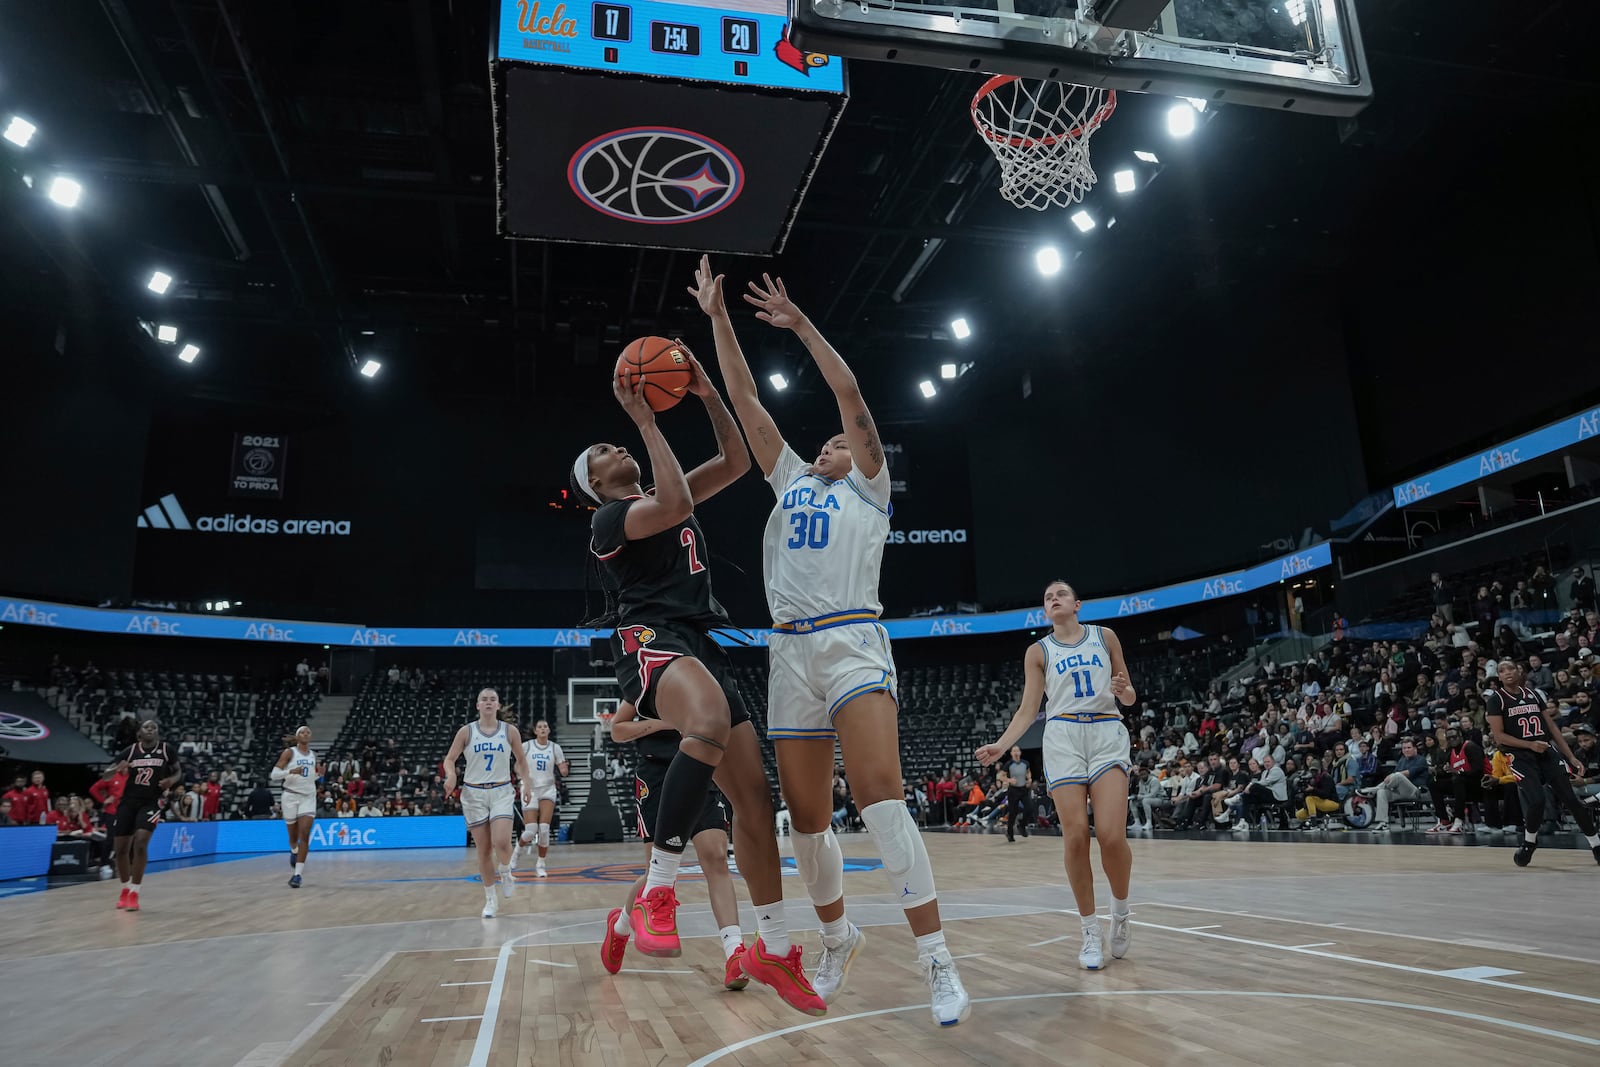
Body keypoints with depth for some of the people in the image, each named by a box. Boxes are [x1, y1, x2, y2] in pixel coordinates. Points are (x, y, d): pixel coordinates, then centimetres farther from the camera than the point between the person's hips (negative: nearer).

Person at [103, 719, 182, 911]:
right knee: (121, 848, 5)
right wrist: (117, 769, -19)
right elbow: (105, 775, 3)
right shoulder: (130, 750, -2)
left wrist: (172, 780, -13)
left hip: (151, 802, -3)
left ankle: (134, 893, -9)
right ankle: (125, 890, 28)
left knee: (140, 843, -19)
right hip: (128, 801, 3)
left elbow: (178, 771, 10)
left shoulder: (166, 750, -4)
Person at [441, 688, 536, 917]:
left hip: (501, 792, 0)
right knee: (483, 849, 3)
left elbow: (521, 760, 11)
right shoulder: (466, 731, -1)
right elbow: (449, 759, 3)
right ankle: (490, 900, 18)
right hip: (474, 794, 1)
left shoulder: (510, 731, 1)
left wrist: (526, 784, 1)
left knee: (501, 842, -20)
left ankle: (505, 874, 13)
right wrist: (451, 775, -18)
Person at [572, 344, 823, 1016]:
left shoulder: (665, 499, 27)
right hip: (650, 640, -7)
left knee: (754, 794, 1)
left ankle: (773, 950, 14)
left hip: (703, 645, 8)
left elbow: (737, 462, 21)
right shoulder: (608, 518, 4)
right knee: (712, 723, -42)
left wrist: (708, 396, 10)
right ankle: (657, 892, -31)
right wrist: (644, 418, -9)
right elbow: (675, 504, -16)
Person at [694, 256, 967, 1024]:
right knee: (806, 818, 6)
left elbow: (851, 397, 2)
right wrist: (718, 319, 20)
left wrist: (801, 324, 1)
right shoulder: (791, 482, 23)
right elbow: (745, 401, 21)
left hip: (853, 642, -5)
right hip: (790, 651, 5)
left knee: (878, 794, -20)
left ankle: (938, 962, -17)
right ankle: (838, 938, 28)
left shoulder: (869, 489, 13)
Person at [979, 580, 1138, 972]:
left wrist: (1125, 692, -8)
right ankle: (1090, 931, 6)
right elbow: (1028, 709, 8)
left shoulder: (1104, 637, 13)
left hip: (1107, 734, 0)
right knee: (1075, 836, -9)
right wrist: (1001, 745, -7)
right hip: (1063, 737, 0)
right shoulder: (1038, 651, 12)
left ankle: (1120, 911, 12)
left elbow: (1129, 698, 16)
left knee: (1111, 835, -15)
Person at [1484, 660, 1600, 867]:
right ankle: (1529, 842, 8)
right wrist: (1530, 745, -18)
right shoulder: (1496, 699, -3)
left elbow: (1552, 727, 13)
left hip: (1547, 752, 4)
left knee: (1571, 800, 1)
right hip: (1520, 756, -4)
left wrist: (1571, 757, 9)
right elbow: (1498, 736, -8)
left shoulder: (1534, 694, 11)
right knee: (1536, 801, -18)